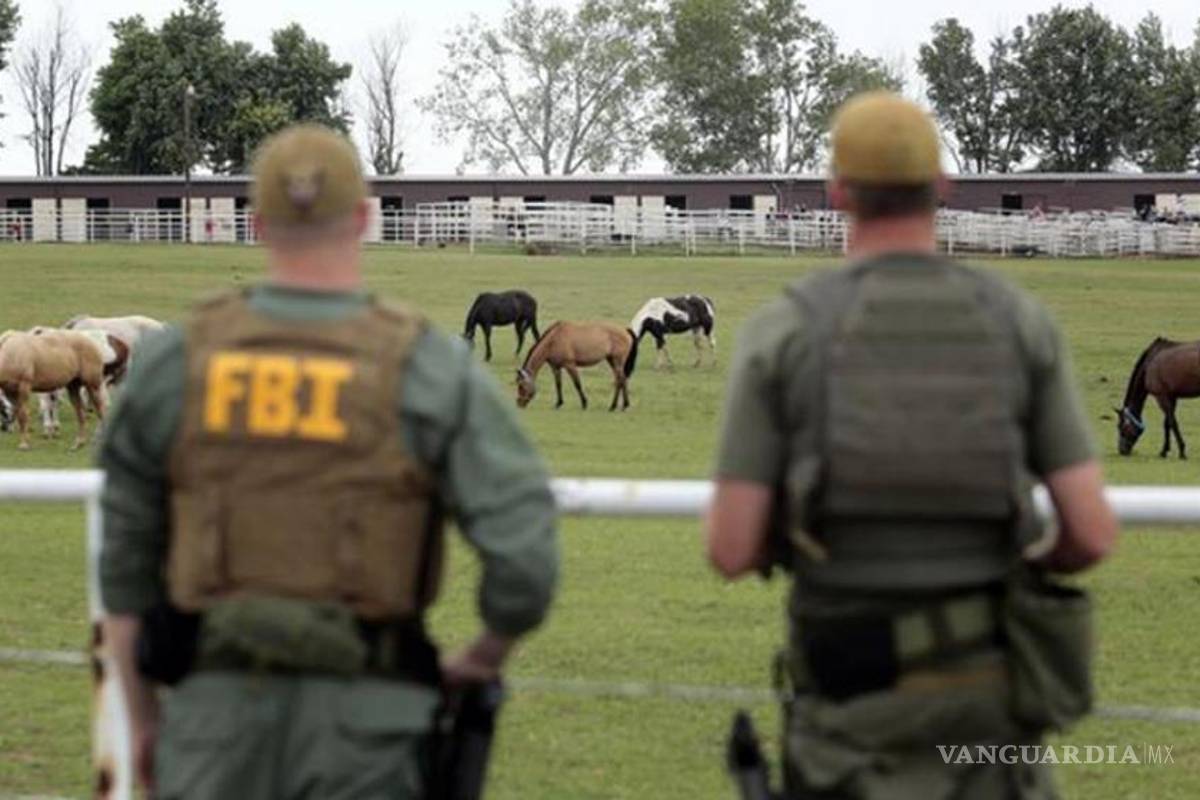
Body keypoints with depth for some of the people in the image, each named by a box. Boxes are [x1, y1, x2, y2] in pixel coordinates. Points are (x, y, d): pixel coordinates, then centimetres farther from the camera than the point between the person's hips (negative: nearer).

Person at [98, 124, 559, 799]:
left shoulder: (175, 363, 0)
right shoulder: (432, 370, -7)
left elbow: (124, 556, 7)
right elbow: (525, 559, -14)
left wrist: (143, 718, 18)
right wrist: (486, 659, 6)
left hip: (219, 699, 2)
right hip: (361, 714, -2)